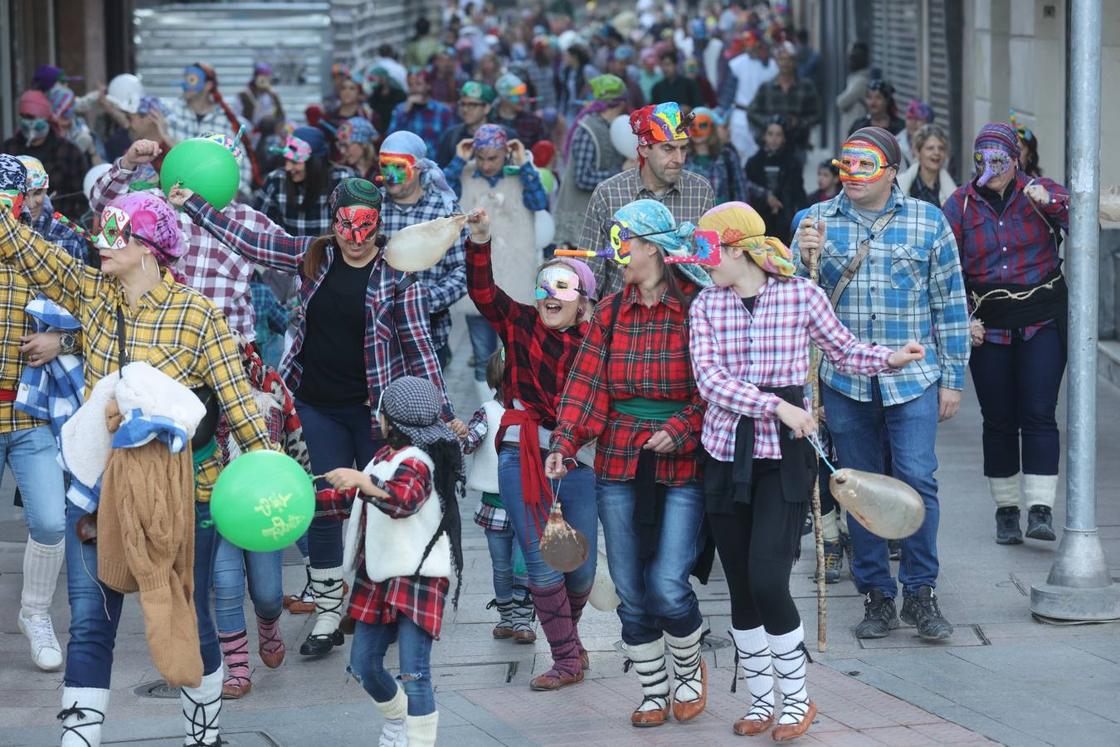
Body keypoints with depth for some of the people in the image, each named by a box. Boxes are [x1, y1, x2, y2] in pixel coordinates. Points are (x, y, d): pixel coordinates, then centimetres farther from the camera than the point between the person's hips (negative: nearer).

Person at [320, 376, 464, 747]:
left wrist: (365, 483, -54)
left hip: (417, 578, -10)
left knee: (414, 675, -15)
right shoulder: (387, 455, 13)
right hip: (378, 576, 10)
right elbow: (356, 498, 29)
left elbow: (404, 501, -39)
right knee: (363, 665, 17)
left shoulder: (416, 462, -16)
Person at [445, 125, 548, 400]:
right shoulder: (464, 175, 1)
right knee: (483, 358, 8)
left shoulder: (520, 176, 0)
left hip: (515, 281, -1)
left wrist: (524, 165, -16)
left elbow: (540, 203, -17)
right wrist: (458, 162, -13)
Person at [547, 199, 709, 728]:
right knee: (631, 593, 6)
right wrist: (564, 443, -12)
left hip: (681, 466, -4)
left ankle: (690, 669, 17)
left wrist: (678, 431, -20)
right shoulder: (611, 313, 8)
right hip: (620, 466, 5)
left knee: (667, 586, -12)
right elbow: (587, 383, 1)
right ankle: (653, 693, 22)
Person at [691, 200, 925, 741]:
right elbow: (710, 380, -11)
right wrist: (777, 405, -21)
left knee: (767, 582, -13)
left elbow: (843, 350, 12)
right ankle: (760, 703, 22)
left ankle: (797, 699, 6)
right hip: (726, 454, 3)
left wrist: (890, 359, -5)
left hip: (785, 455, -3)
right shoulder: (706, 306, 2)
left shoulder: (801, 295, -3)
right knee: (741, 589, 7)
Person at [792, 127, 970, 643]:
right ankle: (876, 595, 16)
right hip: (845, 381, 2)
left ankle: (920, 593, 2)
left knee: (917, 480, -10)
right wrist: (803, 259, -16)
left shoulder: (928, 222, 3)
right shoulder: (819, 221, 5)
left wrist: (952, 379, 3)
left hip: (912, 379, -2)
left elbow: (950, 305, 6)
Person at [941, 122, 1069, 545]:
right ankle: (1006, 509, 16)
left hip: (1042, 322, -2)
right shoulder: (961, 205, 3)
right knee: (998, 420, 5)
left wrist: (1051, 203, -25)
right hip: (989, 326, 2)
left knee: (1039, 414, -10)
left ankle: (1041, 510, -11)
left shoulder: (1042, 192, 1)